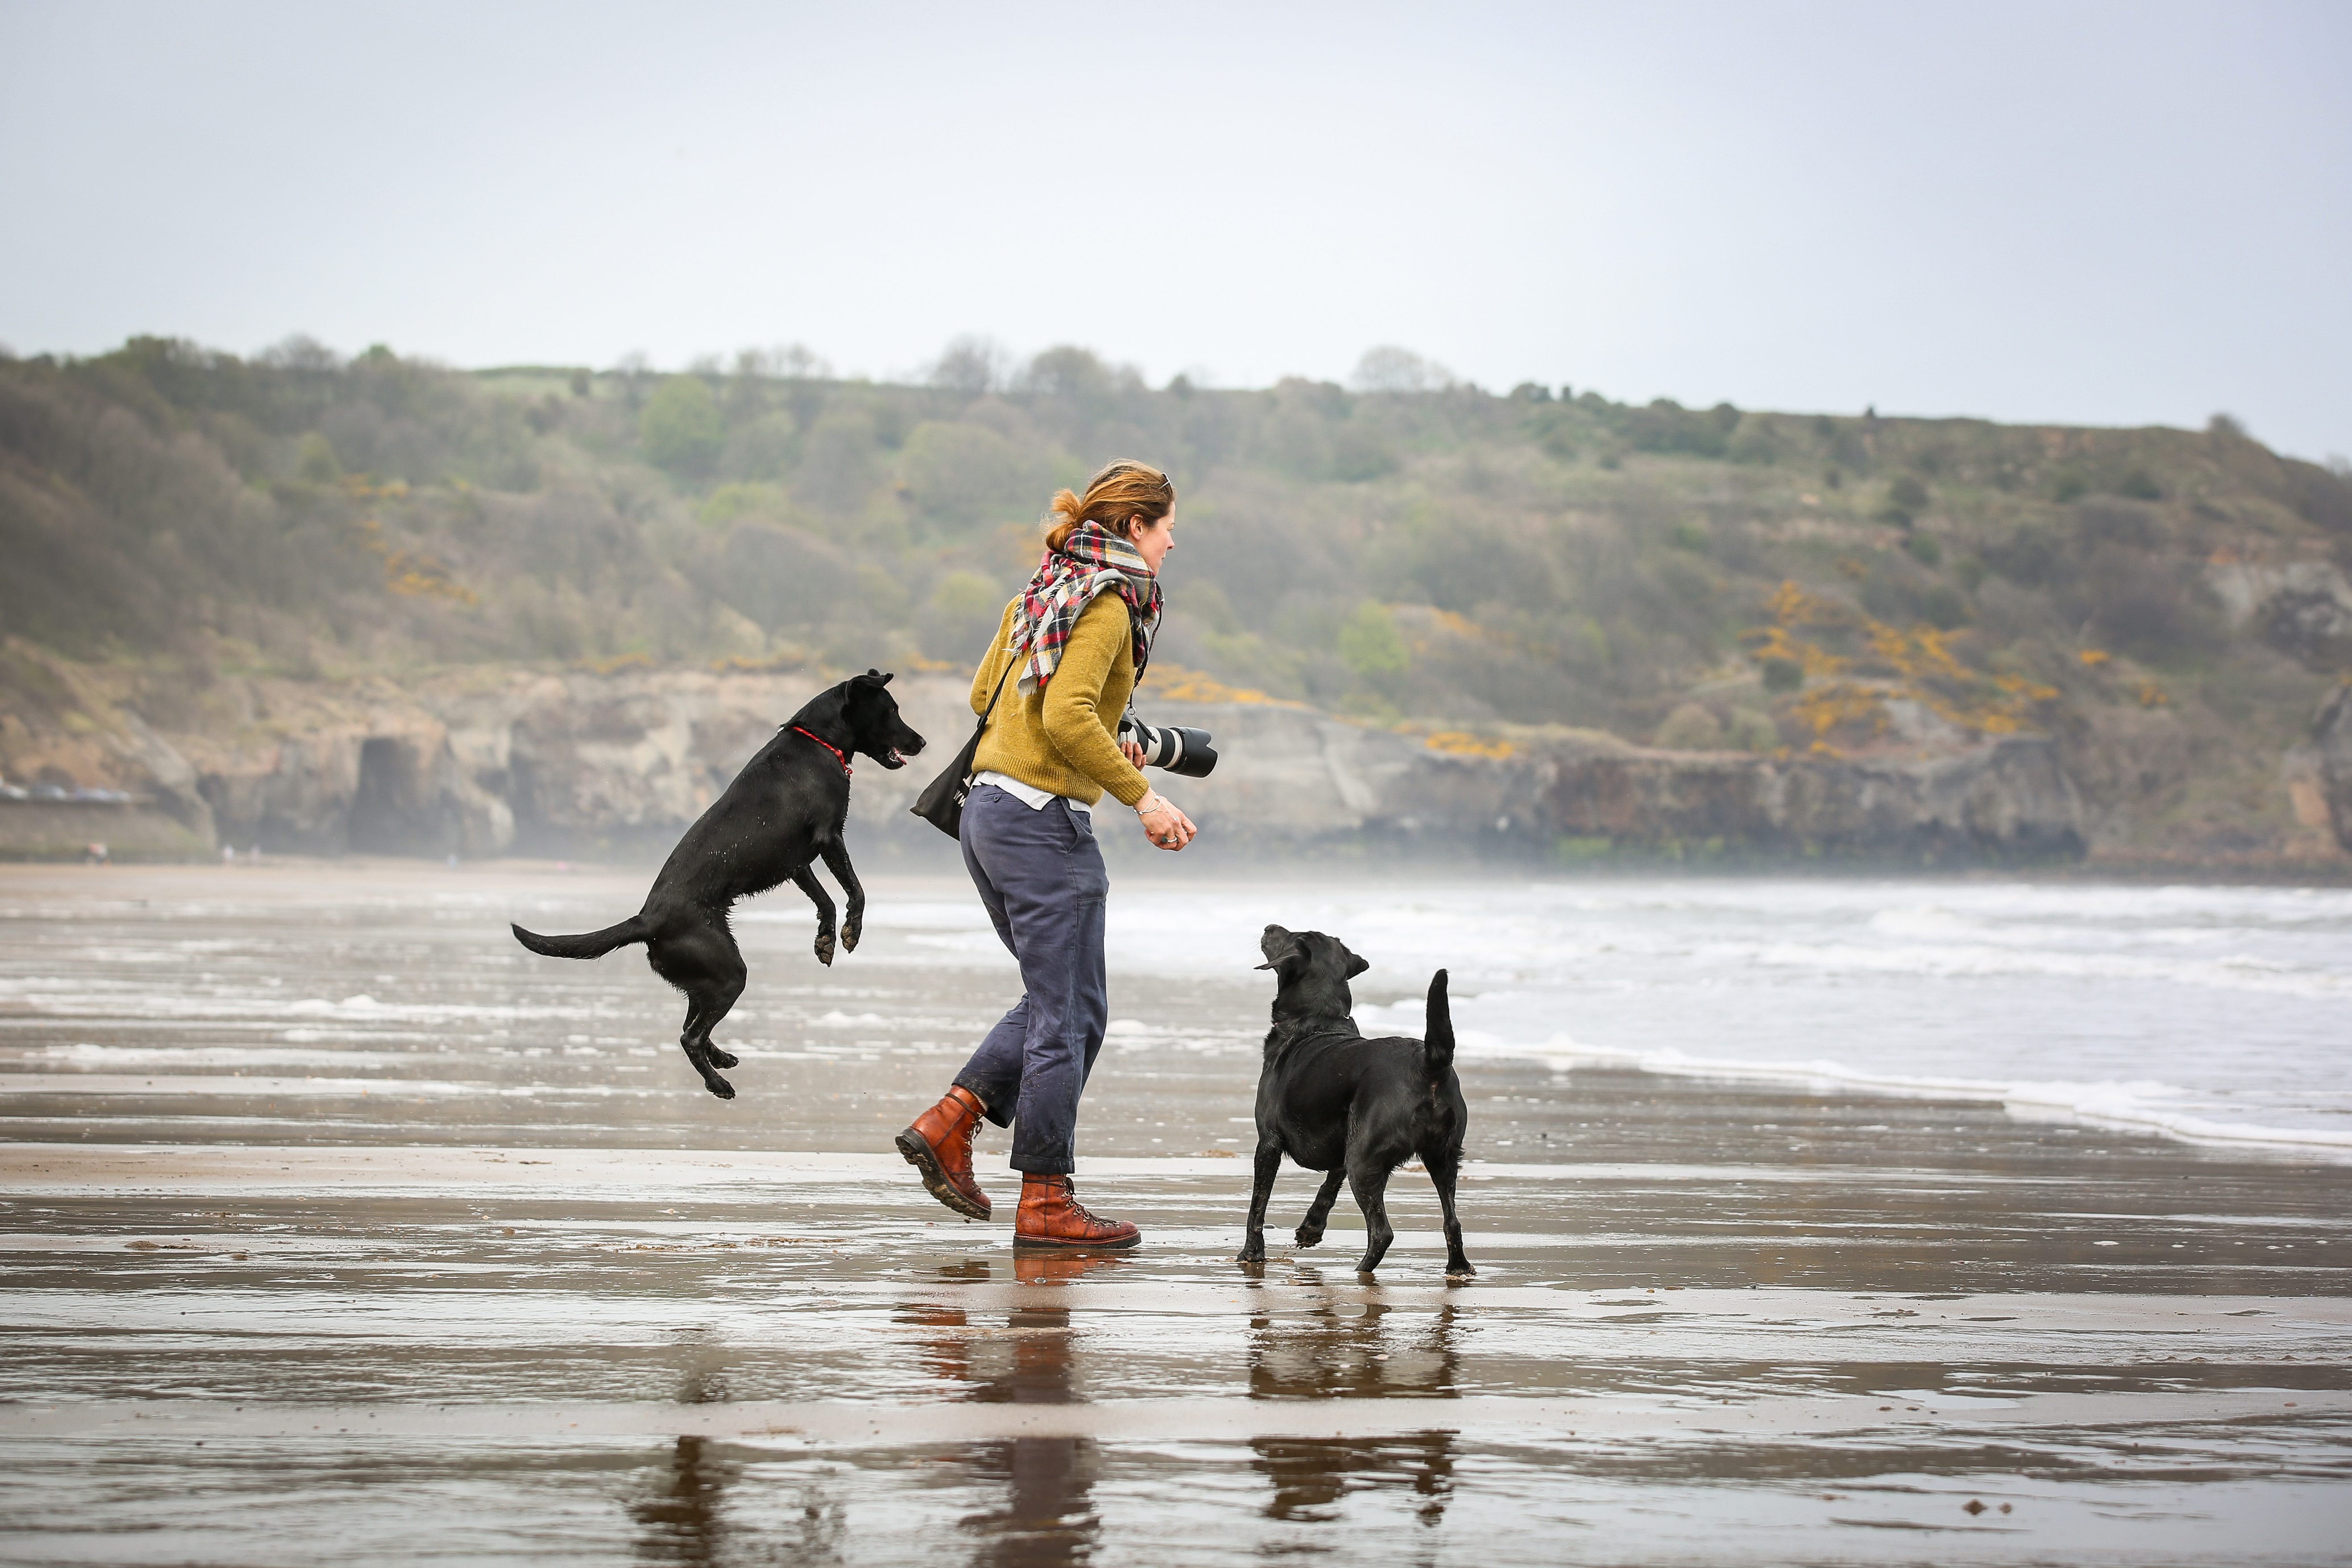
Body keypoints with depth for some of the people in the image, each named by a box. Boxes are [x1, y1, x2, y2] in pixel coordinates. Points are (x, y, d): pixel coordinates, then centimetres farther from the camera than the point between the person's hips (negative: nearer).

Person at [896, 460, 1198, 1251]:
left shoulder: (1043, 591, 15)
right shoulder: (1107, 605, -12)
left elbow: (985, 693, 20)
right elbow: (1067, 713, -23)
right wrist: (1141, 796, -17)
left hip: (988, 807, 9)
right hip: (1045, 816, -9)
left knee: (1058, 999, 18)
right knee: (1071, 1012, -1)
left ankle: (947, 1123, 10)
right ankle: (1045, 1200, 4)